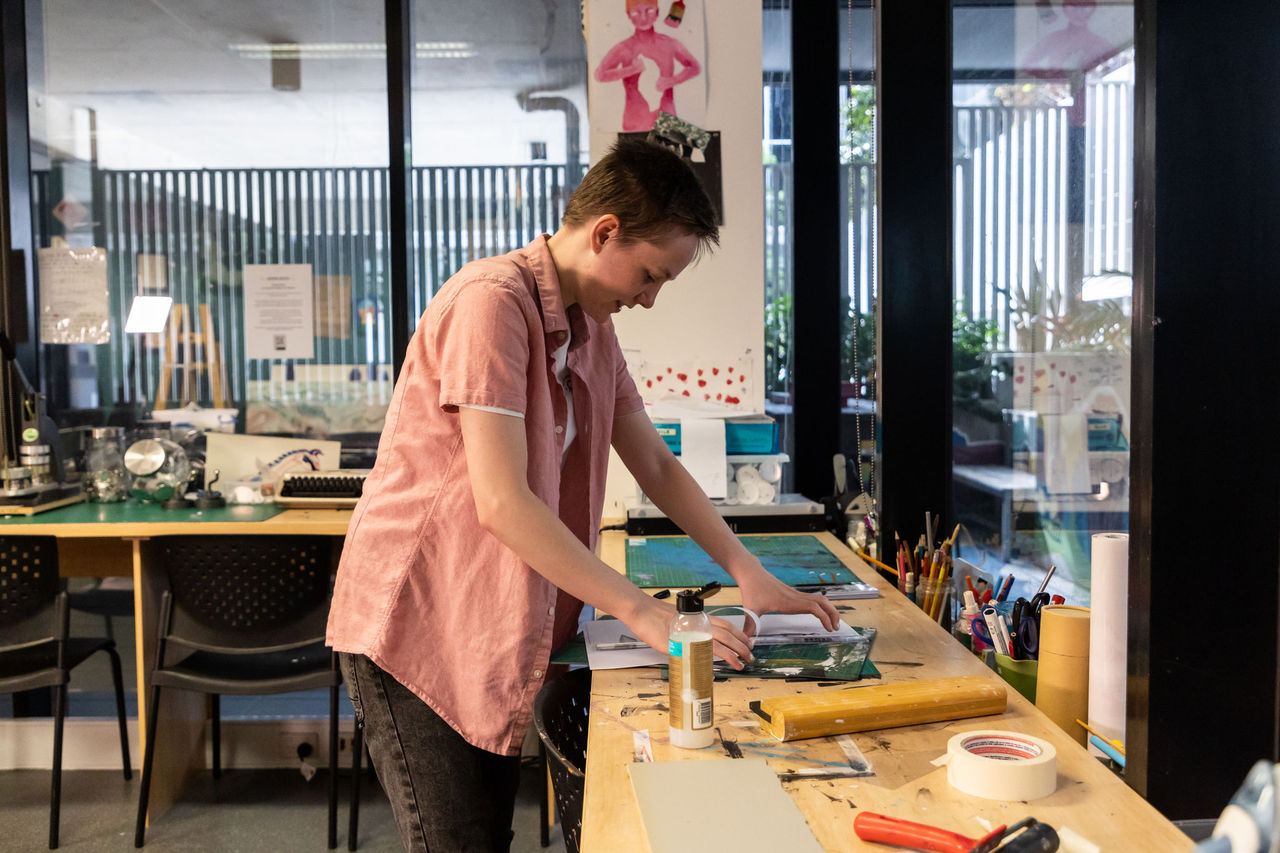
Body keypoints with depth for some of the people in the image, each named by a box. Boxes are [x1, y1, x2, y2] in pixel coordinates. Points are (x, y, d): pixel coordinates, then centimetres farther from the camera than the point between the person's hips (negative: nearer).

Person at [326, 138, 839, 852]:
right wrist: (645, 614, -24)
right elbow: (502, 502, -27)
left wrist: (750, 576, 2)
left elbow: (656, 465, 11)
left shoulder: (593, 326, 9)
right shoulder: (493, 300, -20)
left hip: (492, 626, 8)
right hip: (415, 624, -8)